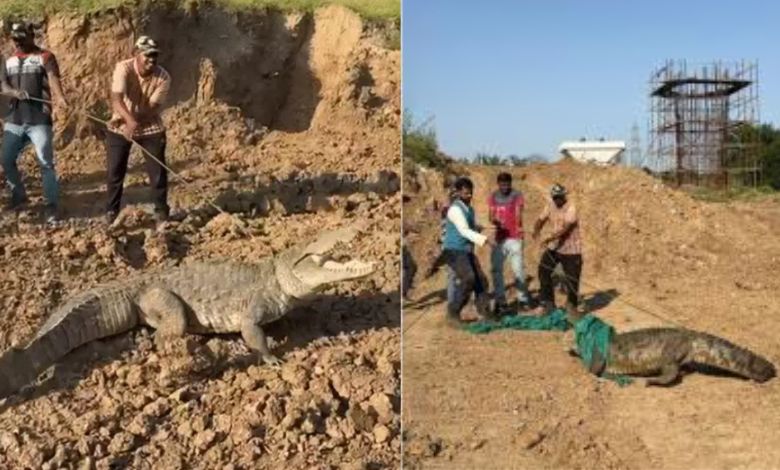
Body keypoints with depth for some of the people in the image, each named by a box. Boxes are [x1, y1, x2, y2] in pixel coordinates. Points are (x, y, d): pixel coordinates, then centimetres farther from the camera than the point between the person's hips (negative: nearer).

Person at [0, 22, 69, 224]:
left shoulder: (45, 57, -1)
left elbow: (53, 78, -20)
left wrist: (59, 97, -40)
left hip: (39, 119, -5)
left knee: (45, 162, -6)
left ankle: (51, 205, 0)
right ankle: (19, 195, 29)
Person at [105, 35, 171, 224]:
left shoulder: (163, 77, -17)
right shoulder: (123, 69, -21)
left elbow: (153, 108, -18)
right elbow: (116, 100, -33)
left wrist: (130, 121, -29)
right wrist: (130, 121, -50)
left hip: (151, 129, 1)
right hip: (120, 128, 0)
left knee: (158, 171, 0)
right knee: (115, 171, 5)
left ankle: (161, 210, 17)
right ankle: (112, 211, 23)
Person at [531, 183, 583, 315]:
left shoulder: (570, 209, -19)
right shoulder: (550, 206, 1)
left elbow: (565, 229, -29)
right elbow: (541, 220, 2)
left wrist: (549, 238, -40)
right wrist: (536, 231, -21)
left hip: (570, 249, -6)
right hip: (554, 247, 6)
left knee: (571, 279, 1)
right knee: (543, 271, -3)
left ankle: (572, 304, 25)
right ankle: (546, 303, 9)